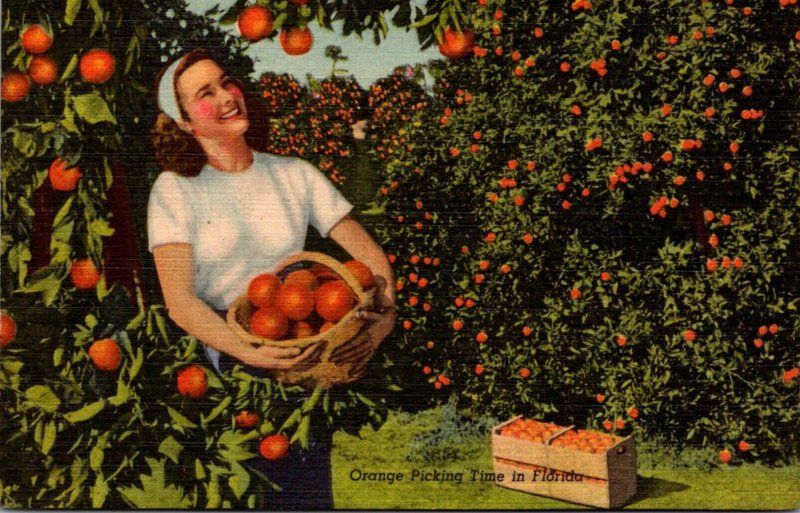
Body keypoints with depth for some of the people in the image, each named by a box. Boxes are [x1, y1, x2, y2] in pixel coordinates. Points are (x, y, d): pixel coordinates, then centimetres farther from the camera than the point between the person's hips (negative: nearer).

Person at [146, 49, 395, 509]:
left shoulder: (296, 175, 10)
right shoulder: (175, 189, 2)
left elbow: (372, 256, 7)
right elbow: (179, 300, -8)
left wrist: (382, 320, -14)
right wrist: (248, 353, -24)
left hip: (303, 350, 2)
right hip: (218, 353, -2)